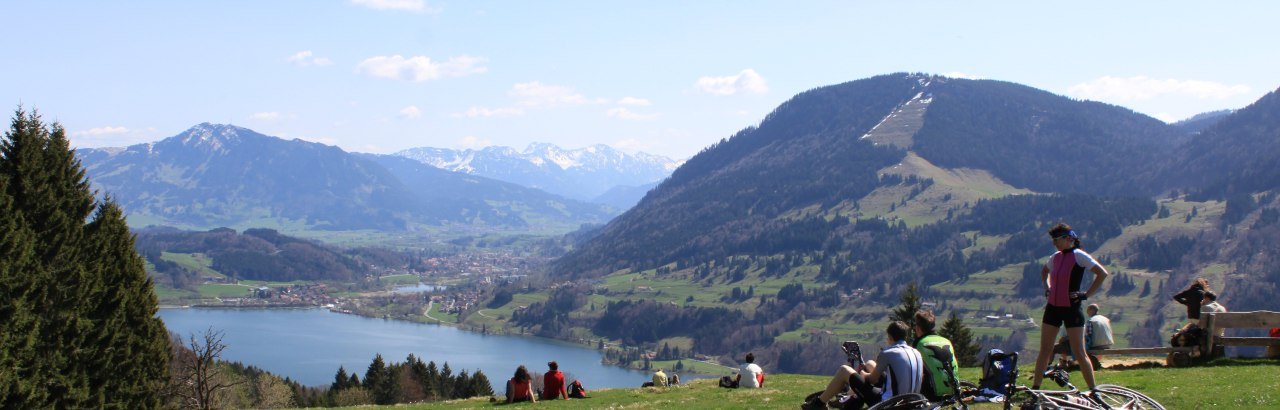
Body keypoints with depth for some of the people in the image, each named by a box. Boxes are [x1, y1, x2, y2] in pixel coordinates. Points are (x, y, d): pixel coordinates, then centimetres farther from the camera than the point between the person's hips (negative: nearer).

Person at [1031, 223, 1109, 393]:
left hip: (1072, 309, -6)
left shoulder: (1079, 255, -11)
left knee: (1079, 353, -4)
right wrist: (1047, 287, 15)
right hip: (1053, 307, 6)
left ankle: (1093, 391, 7)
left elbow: (1103, 273, -17)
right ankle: (1034, 389, 10)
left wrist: (1086, 294, -16)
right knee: (1045, 351, 6)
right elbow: (1044, 271, 32)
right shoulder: (1055, 257, 9)